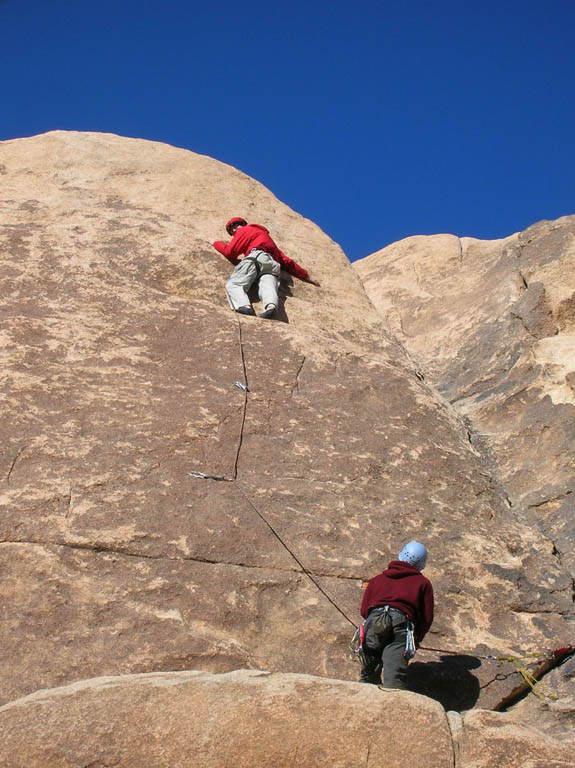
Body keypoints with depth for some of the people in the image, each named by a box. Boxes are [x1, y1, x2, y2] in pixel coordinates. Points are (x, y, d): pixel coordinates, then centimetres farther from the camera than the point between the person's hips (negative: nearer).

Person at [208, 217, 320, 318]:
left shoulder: (245, 230, 25)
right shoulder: (266, 237, 45)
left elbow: (230, 251, 12)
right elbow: (286, 261, 40)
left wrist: (216, 243, 30)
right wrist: (305, 275, 43)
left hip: (255, 256, -6)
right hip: (273, 265, 6)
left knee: (232, 284, -18)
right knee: (267, 288, -23)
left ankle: (244, 306, -51)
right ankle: (271, 306, -60)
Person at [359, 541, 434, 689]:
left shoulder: (376, 580, 32)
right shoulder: (423, 583, 24)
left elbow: (363, 610, 26)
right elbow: (427, 617, 18)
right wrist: (416, 639, 31)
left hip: (373, 623, 3)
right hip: (400, 626, -3)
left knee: (368, 678, 12)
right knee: (395, 681, -19)